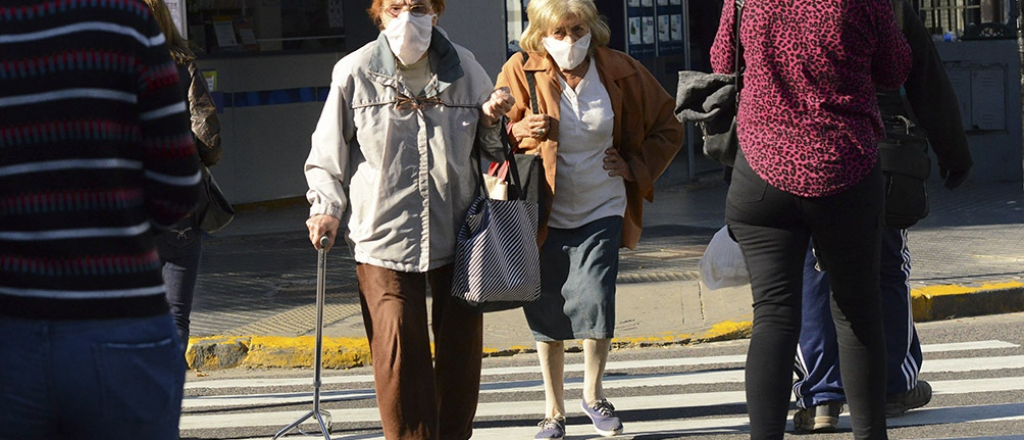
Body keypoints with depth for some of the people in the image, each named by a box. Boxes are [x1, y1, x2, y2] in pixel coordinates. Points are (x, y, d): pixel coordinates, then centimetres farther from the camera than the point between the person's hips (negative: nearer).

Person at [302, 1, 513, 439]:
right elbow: (327, 155, 7)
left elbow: (492, 149, 18)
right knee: (399, 354, -7)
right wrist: (327, 208, -5)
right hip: (383, 235, -3)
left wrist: (493, 120, -2)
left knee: (461, 346, 11)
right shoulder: (355, 72, -2)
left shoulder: (463, 67, 5)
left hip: (458, 233, 3)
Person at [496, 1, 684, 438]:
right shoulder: (520, 73, -6)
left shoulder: (621, 72, -2)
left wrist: (636, 167, -1)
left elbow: (667, 128, 11)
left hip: (601, 211, 0)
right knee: (548, 317, 4)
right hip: (543, 216, 0)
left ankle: (593, 393, 14)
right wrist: (518, 134, -20)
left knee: (595, 303, -12)